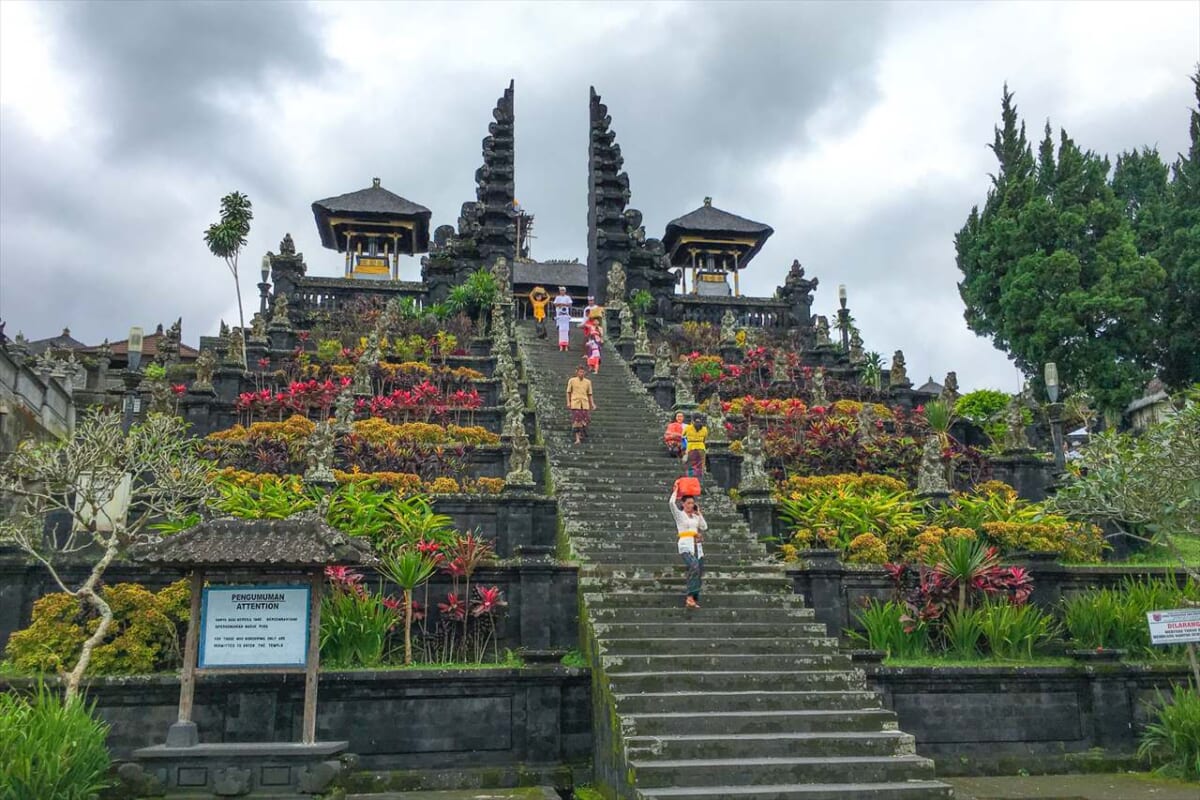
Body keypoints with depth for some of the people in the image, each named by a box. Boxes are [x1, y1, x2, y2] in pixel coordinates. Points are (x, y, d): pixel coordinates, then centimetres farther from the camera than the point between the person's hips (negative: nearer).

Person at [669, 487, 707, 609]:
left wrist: (699, 513, 9)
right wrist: (675, 490, -1)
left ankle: (693, 600, 9)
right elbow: (672, 503, -14)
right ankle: (690, 597, -29)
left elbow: (704, 527, 7)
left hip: (697, 546, 7)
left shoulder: (696, 516, 18)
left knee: (698, 573, 2)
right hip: (686, 545, -7)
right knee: (694, 567, -28)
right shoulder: (679, 514, 2)